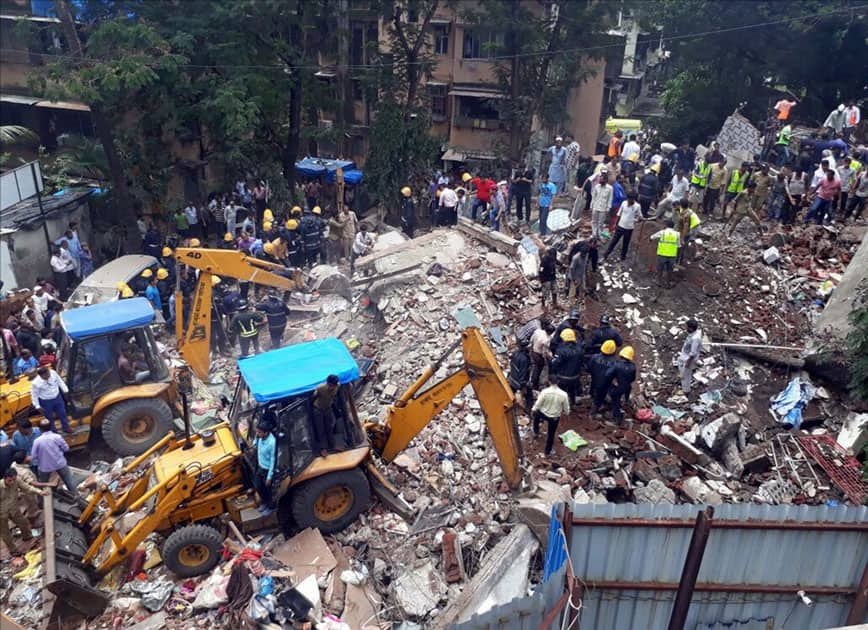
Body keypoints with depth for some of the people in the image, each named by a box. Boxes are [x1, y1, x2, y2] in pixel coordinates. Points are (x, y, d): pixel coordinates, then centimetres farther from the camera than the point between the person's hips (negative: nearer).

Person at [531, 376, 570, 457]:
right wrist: (566, 414, 15)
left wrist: (533, 410, 7)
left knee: (536, 415, 36)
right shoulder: (563, 394, -22)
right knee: (551, 435, 20)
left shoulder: (545, 392, -26)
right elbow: (566, 408, -8)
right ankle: (547, 452, 35)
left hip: (543, 414, 0)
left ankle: (536, 432, 49)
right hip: (555, 417, 0)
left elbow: (538, 404, -15)